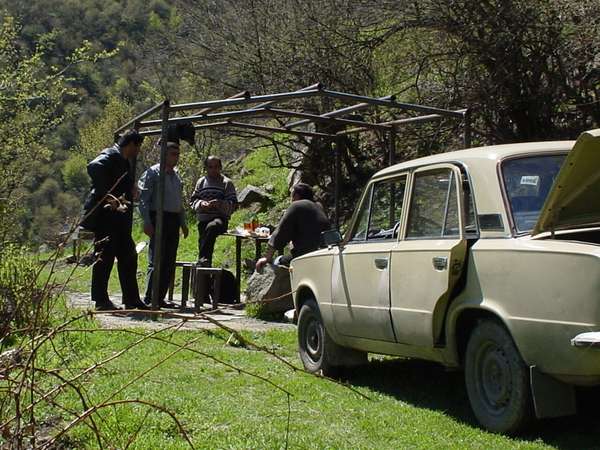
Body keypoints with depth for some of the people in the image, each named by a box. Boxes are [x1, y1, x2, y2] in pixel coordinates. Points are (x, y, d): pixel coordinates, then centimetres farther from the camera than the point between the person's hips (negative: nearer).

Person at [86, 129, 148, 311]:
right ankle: (101, 301, 2)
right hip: (105, 214, -10)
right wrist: (107, 196, -31)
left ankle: (132, 300, 19)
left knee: (128, 257, 12)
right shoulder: (111, 155, -10)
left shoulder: (124, 162, 20)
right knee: (105, 256, -4)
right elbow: (93, 168, -29)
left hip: (119, 217, 10)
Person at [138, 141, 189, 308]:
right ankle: (149, 299, -5)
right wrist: (147, 223, -15)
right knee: (156, 260, -9)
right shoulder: (153, 173, -4)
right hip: (158, 218, -7)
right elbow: (143, 199, -8)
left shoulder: (176, 176, 18)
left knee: (169, 263, 6)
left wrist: (183, 223, 17)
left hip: (174, 220, 7)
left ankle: (160, 298, 12)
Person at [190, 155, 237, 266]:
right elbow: (192, 201, 13)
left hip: (220, 219, -5)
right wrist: (201, 203, -10)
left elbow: (233, 203, -2)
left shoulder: (227, 183, 5)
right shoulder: (201, 182, 16)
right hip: (203, 220, 5)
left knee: (211, 227, -38)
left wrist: (220, 204, -21)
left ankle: (203, 258, -43)